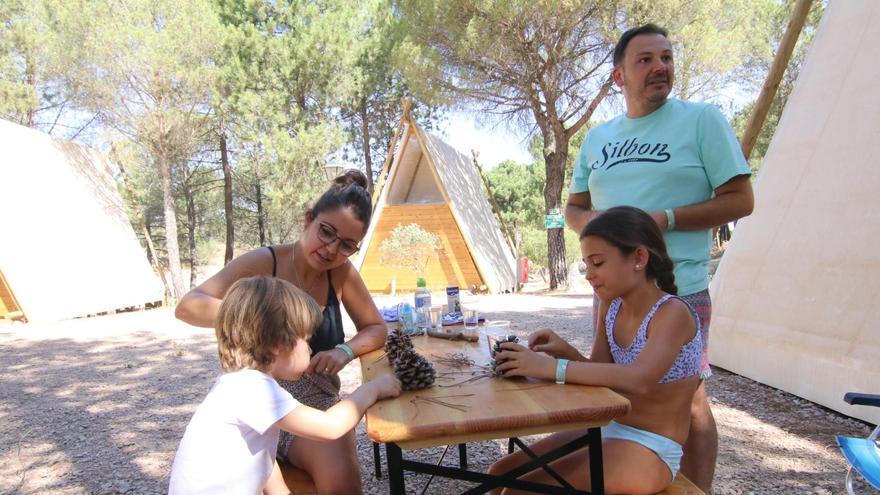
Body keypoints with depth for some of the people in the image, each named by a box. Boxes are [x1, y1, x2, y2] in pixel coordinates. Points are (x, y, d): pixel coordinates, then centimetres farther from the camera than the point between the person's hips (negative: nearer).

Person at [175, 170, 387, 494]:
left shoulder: (341, 273, -3)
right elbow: (187, 307, -20)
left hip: (317, 406, 2)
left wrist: (345, 351, -14)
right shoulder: (264, 263, -13)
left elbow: (376, 329, 7)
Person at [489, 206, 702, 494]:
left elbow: (638, 379, -36)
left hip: (651, 449, -7)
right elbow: (601, 376, 7)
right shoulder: (610, 306, 3)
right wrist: (565, 352, -12)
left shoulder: (672, 313, -19)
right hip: (607, 430, 7)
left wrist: (550, 366, -37)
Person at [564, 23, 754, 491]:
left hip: (678, 291, -5)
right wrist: (594, 221, -7)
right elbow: (574, 208, 17)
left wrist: (664, 219, -18)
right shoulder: (597, 138, 12)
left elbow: (739, 200, -6)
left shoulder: (702, 119, -3)